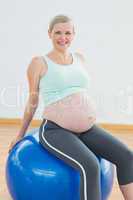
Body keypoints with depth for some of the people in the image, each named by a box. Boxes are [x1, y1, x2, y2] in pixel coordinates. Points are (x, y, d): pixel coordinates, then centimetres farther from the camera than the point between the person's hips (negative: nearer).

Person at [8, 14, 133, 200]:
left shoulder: (80, 58, 14)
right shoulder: (39, 63, 0)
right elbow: (32, 101, 8)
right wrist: (20, 134, 15)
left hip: (87, 129, 6)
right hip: (55, 130, -5)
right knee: (90, 167, -29)